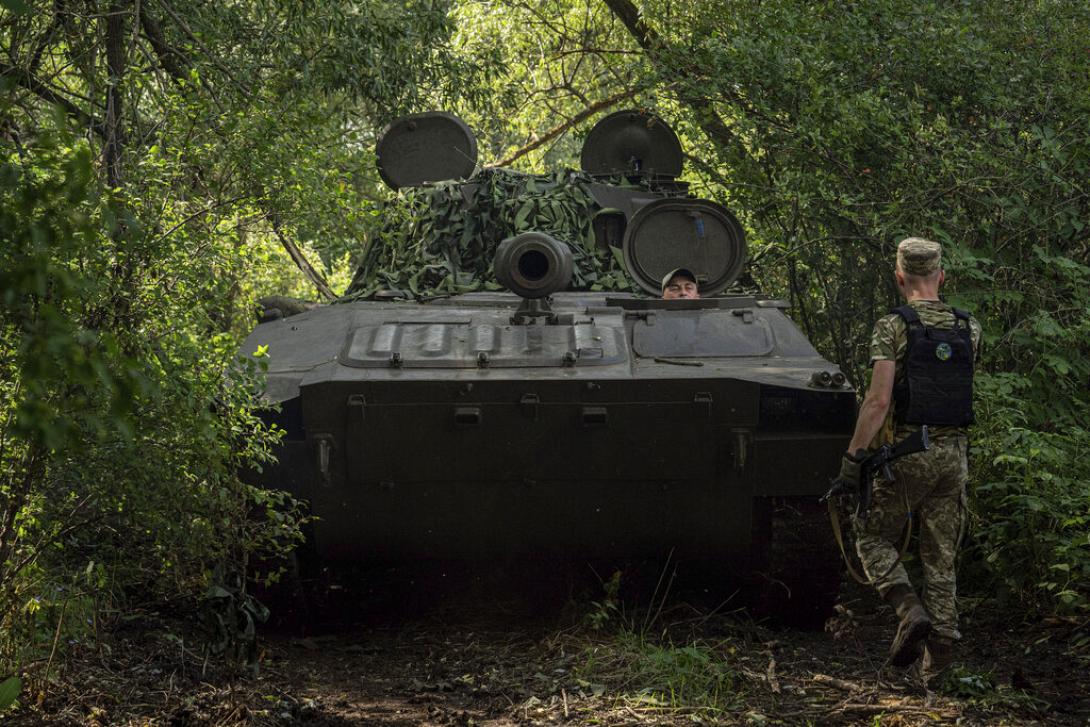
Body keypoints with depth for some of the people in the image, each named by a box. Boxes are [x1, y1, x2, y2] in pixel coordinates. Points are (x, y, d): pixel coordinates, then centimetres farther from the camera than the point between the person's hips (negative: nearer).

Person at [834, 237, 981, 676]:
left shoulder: (893, 326, -9)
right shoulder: (970, 329, 6)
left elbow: (879, 400, -17)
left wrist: (854, 455, -14)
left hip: (906, 452, -4)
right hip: (954, 453, 4)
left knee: (873, 537, 11)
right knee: (940, 556, 11)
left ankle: (910, 609, -9)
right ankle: (940, 644, 6)